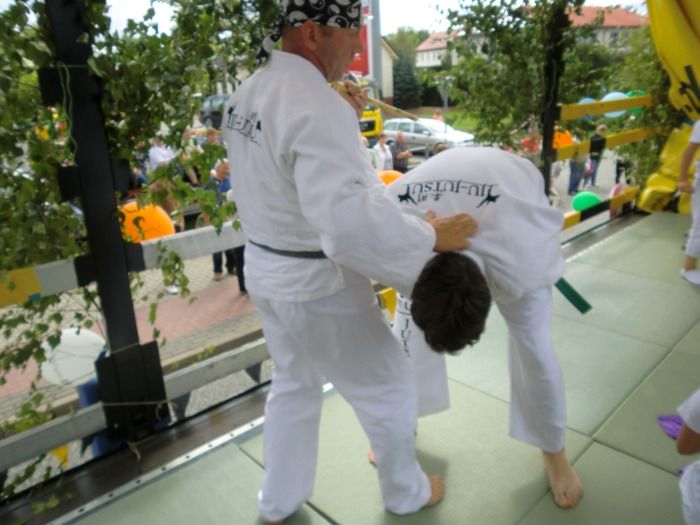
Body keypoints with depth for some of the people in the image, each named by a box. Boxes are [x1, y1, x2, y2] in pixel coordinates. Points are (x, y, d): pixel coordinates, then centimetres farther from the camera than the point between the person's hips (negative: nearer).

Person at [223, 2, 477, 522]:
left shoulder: (249, 92, 4)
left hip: (267, 269, 9)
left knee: (294, 384, 28)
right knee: (389, 388, 16)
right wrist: (431, 236, -23)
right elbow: (349, 221, -36)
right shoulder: (317, 105, -26)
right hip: (319, 283, -8)